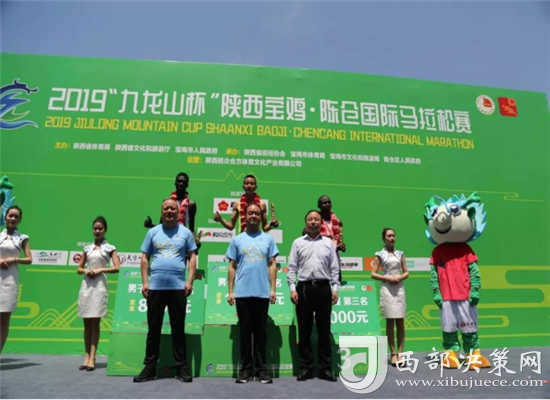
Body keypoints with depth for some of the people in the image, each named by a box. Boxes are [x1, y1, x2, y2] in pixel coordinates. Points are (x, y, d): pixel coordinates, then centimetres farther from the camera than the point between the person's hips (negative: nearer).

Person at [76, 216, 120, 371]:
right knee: (86, 323, 6)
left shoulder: (109, 248, 3)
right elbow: (78, 269, 17)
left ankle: (92, 358, -1)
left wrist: (100, 270, -13)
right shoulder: (87, 248, 13)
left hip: (99, 286, -4)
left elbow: (117, 268, -5)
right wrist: (85, 271, -4)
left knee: (95, 323, -3)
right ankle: (87, 356, 11)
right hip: (86, 285, 4)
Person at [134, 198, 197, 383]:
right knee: (153, 328, 9)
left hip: (178, 287, -1)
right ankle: (150, 367, 20)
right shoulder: (153, 232, 9)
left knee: (178, 328, 7)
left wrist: (190, 281, -6)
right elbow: (145, 258, 8)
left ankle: (181, 367, 16)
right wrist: (145, 282, 0)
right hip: (155, 287, 1)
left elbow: (192, 257, 4)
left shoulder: (185, 232, 6)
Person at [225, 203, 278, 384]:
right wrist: (230, 291, 1)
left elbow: (272, 265, 6)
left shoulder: (268, 239, 8)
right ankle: (246, 368, 17)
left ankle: (261, 368, 16)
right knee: (245, 331, 7)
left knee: (261, 331, 7)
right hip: (242, 293, 0)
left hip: (262, 293, 0)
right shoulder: (237, 240, 8)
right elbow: (232, 267, 7)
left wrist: (273, 289, -2)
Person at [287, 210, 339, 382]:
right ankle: (306, 367, 15)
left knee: (324, 330, 6)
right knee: (304, 330, 5)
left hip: (323, 287, 1)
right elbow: (292, 267, 3)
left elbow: (334, 268, 8)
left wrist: (335, 288, 0)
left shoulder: (328, 243, 9)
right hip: (303, 288, 0)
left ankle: (325, 368, 16)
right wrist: (292, 288, -6)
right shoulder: (298, 243, 6)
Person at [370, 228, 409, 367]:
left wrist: (400, 277, -9)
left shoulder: (400, 254, 10)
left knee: (400, 321, 3)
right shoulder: (380, 255, 1)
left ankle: (400, 353, 8)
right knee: (390, 321, 2)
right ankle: (393, 353, 9)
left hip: (400, 289, 3)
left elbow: (406, 272, 11)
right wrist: (387, 278, -13)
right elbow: (373, 274, -1)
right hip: (387, 289, -3)